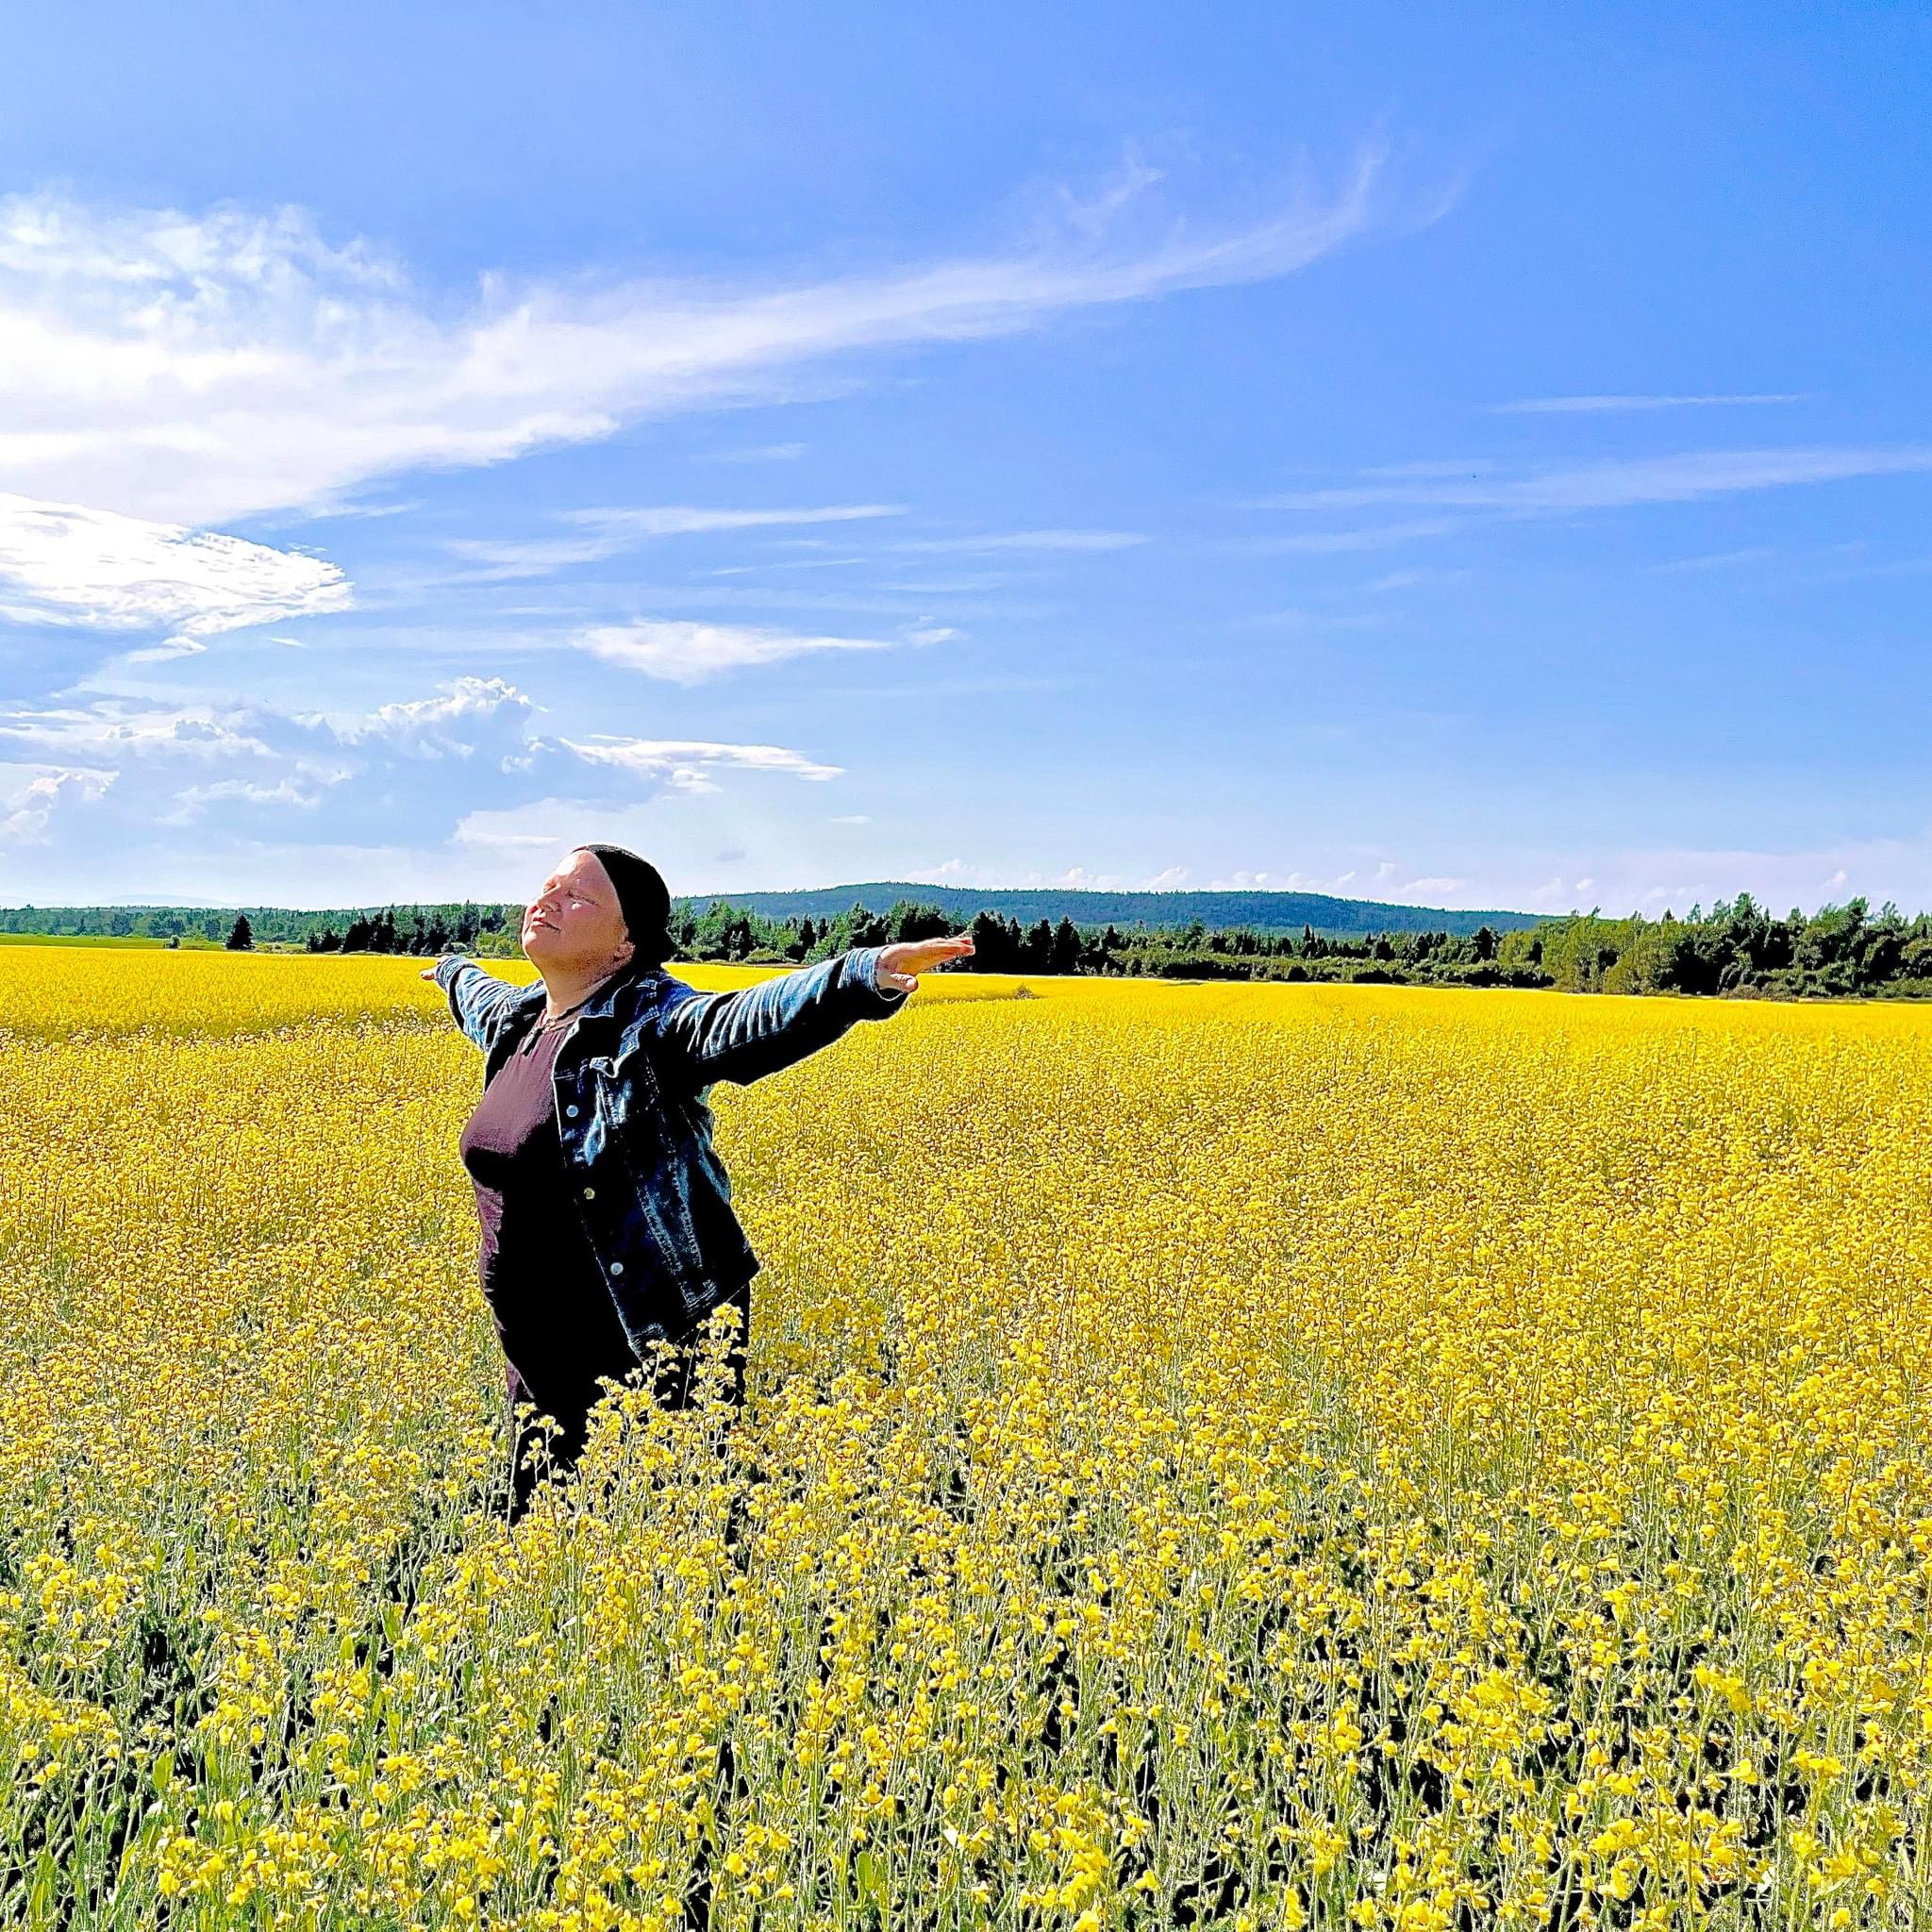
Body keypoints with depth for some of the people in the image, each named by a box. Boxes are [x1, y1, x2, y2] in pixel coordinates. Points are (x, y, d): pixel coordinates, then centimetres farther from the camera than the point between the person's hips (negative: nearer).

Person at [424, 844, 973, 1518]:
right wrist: (451, 969, 55)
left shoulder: (654, 1022, -16)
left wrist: (867, 976, -54)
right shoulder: (518, 1019, 8)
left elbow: (747, 1019, -36)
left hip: (658, 1348, -8)